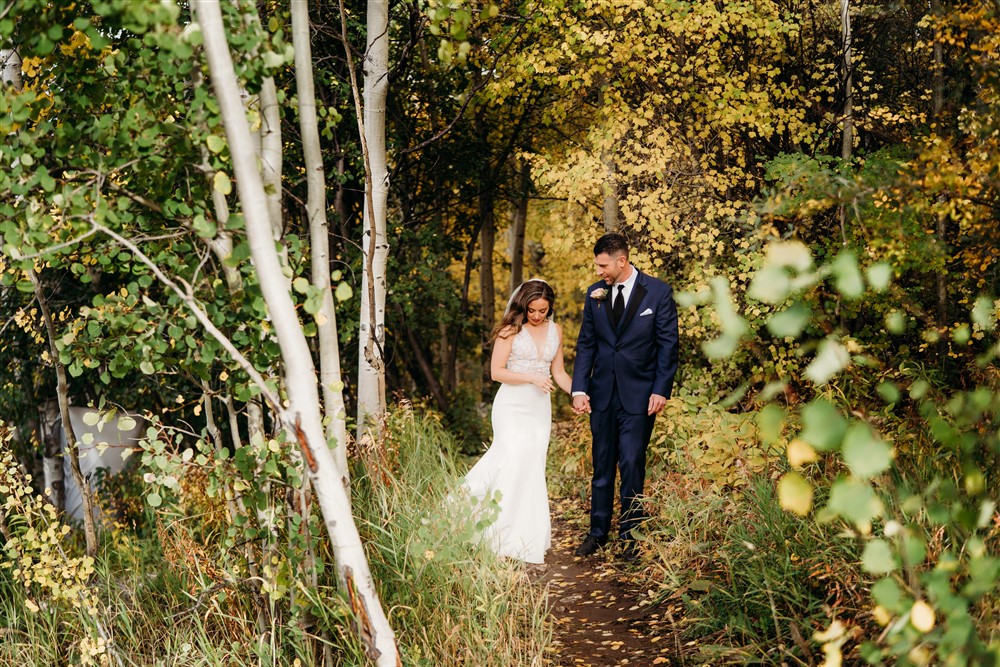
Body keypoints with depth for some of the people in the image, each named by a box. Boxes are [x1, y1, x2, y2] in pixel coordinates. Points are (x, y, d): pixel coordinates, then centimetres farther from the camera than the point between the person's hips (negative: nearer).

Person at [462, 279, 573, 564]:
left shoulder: (555, 331, 10)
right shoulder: (511, 330, -5)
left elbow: (558, 372, 17)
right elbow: (496, 371, -8)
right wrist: (531, 377, -18)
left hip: (540, 409, 5)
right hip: (512, 405, -5)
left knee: (532, 470, 3)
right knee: (515, 458, -19)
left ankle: (529, 540, 8)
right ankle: (509, 541, -15)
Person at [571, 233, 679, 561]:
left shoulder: (658, 292, -5)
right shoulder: (595, 294, 5)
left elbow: (668, 344, -4)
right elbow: (586, 344, 7)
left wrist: (661, 390, -10)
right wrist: (579, 389, -3)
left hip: (639, 395, -4)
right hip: (602, 393, 4)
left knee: (632, 466, -2)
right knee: (601, 466, 10)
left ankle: (629, 536, 11)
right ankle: (598, 532, 20)